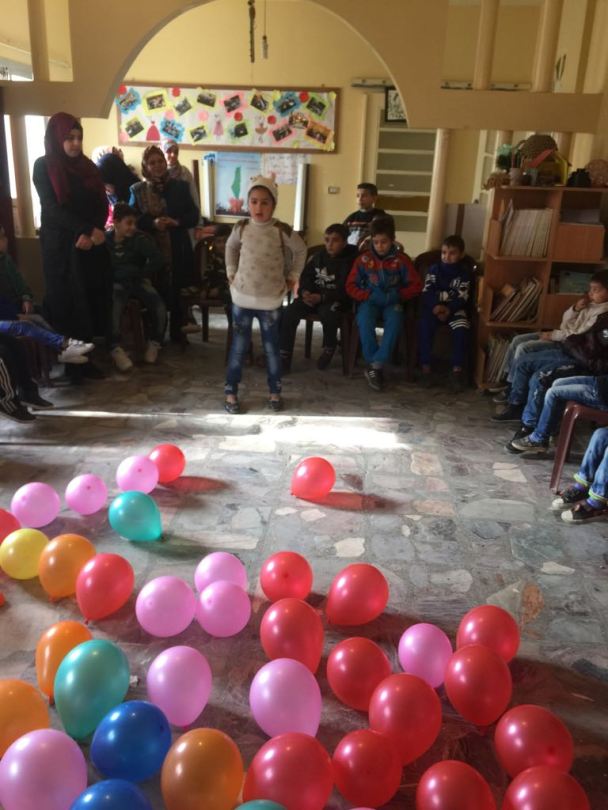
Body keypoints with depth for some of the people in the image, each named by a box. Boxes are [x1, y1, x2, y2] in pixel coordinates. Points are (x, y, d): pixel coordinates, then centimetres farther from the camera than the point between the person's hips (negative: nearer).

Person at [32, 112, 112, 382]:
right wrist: (88, 229, -20)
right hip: (60, 246, -4)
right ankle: (68, 365, 3)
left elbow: (102, 206, 5)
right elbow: (52, 209, -10)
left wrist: (91, 234, -13)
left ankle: (85, 360, 9)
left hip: (92, 246, 5)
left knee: (92, 301, 1)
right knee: (66, 303, -3)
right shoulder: (43, 166, -1)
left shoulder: (88, 167, 13)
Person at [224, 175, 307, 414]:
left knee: (271, 347, 10)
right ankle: (231, 392, 18)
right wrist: (231, 273, 11)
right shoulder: (241, 228, -2)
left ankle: (275, 392, 24)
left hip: (271, 300, -1)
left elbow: (300, 250, 8)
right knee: (239, 347, 7)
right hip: (242, 297, 1)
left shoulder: (282, 231, -8)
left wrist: (292, 277, 7)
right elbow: (230, 247, 18)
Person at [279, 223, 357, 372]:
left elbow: (344, 290, -16)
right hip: (313, 296, 5)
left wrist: (321, 297, -29)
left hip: (335, 299, -4)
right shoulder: (318, 256, 10)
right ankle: (284, 356, -15)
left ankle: (329, 347, -7)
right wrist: (304, 291, -13)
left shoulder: (350, 261, -7)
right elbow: (305, 276, 11)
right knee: (289, 312, -22)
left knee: (328, 313, -40)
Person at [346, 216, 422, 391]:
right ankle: (375, 365, -22)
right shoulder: (363, 259, -1)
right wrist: (370, 296, -13)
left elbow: (416, 285, 1)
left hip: (392, 302, 0)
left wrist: (397, 295, -13)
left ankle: (375, 366, -31)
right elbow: (350, 286, 1)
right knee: (364, 320, -33)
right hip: (370, 301, 0)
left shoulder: (401, 260, -2)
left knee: (395, 321, -34)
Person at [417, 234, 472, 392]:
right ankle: (425, 367, -23)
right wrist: (435, 306, -21)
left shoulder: (464, 273, 5)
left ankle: (457, 369, -21)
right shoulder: (435, 269, 8)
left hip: (454, 308, 0)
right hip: (434, 306, 0)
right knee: (425, 325, -30)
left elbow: (462, 298, -4)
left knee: (462, 328, -29)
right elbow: (427, 292, -1)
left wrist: (449, 310, -22)